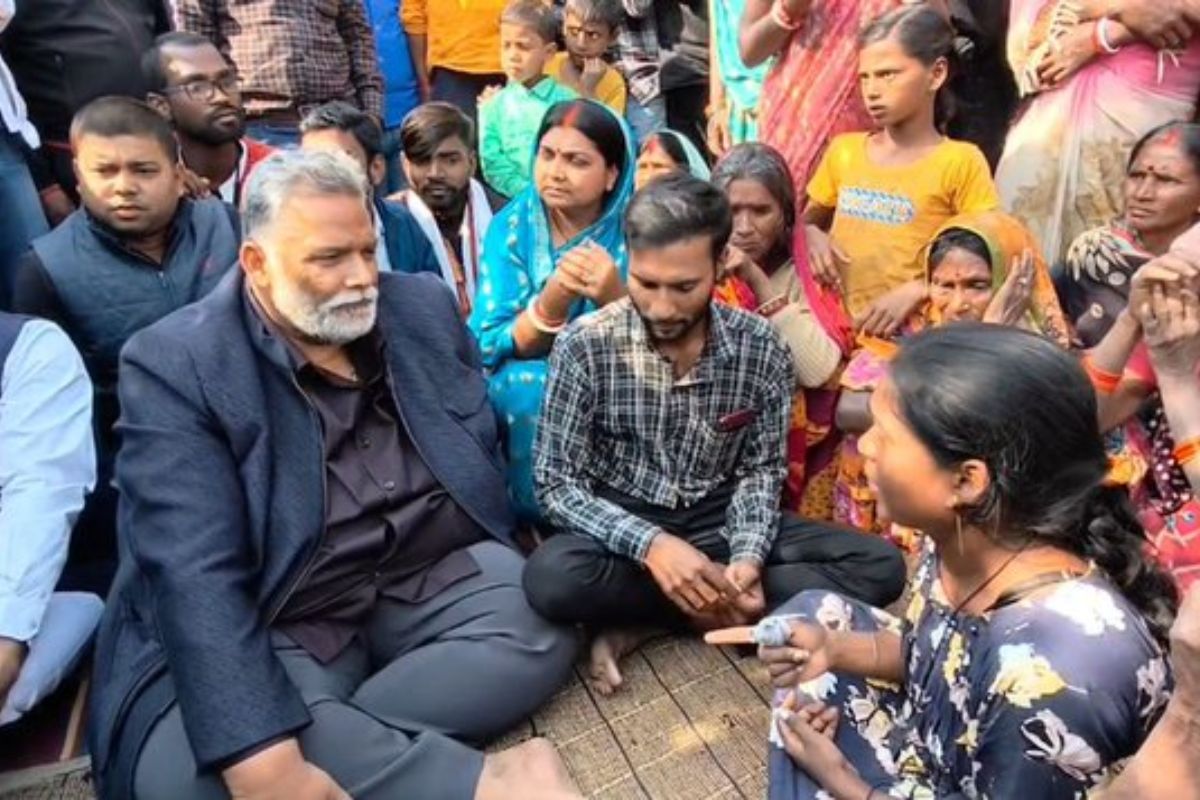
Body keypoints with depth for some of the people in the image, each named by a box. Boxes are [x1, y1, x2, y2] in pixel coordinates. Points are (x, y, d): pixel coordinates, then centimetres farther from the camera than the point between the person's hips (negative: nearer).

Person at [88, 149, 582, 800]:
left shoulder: (423, 306, 5)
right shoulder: (174, 364, -11)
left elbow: (483, 447, 13)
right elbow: (194, 572, -20)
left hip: (438, 575, 4)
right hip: (281, 622, -3)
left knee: (545, 627, -21)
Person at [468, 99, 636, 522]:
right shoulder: (512, 226, -6)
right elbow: (487, 348, -12)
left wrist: (615, 298, -32)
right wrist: (550, 304, -31)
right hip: (527, 390, 0)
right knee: (536, 386, -30)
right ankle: (536, 514, -8)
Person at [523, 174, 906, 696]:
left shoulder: (762, 348, -8)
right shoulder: (585, 345, -15)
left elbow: (761, 470, 0)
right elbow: (555, 483, -14)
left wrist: (748, 558, -20)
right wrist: (651, 544, -30)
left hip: (721, 524, 4)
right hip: (624, 525, -3)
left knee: (881, 567, -13)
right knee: (551, 577, -36)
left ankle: (643, 617, -16)